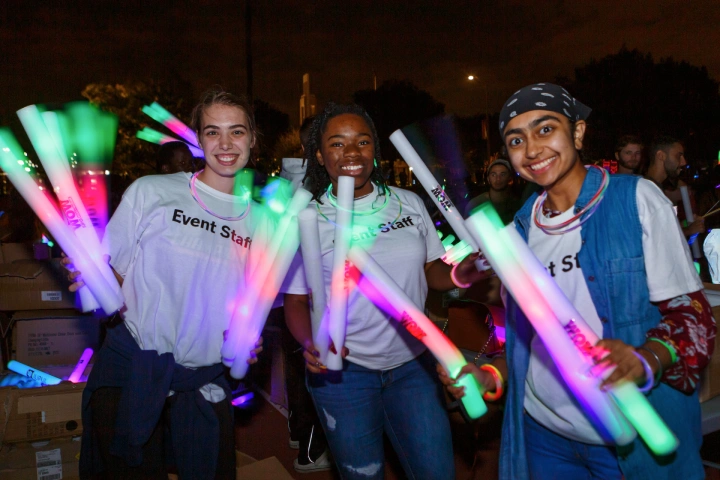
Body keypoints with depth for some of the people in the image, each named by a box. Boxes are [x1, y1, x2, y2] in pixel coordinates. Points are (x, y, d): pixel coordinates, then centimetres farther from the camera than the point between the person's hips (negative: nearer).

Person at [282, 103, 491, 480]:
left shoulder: (409, 203, 0)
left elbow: (430, 270, 7)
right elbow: (296, 300, -3)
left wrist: (459, 275, -14)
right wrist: (310, 342, -22)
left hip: (413, 364, 2)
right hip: (342, 369, -2)